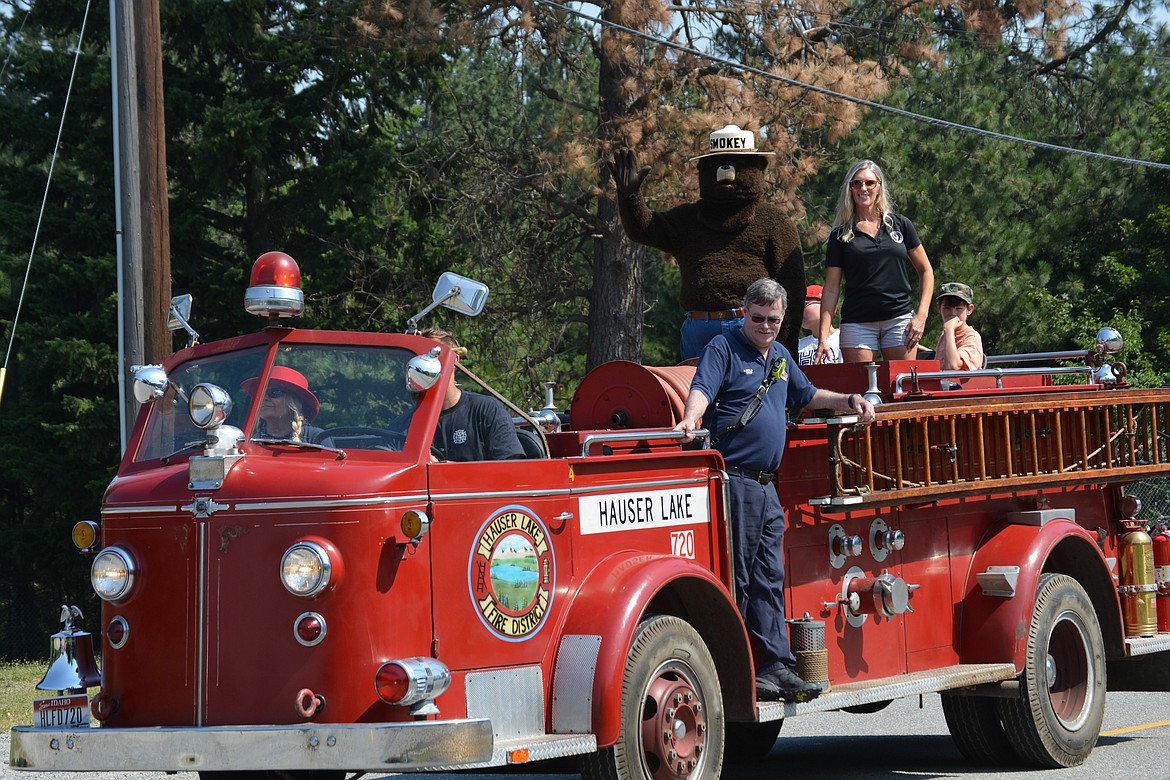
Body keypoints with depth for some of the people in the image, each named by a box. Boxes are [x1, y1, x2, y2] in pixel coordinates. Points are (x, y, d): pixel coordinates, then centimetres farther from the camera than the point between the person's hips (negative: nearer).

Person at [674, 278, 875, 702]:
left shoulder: (780, 356, 20)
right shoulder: (724, 348, -4)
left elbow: (807, 394, 36)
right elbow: (701, 390, -20)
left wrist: (850, 401, 24)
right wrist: (691, 419, -40)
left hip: (767, 487, 8)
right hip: (732, 481, -8)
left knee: (769, 579, 7)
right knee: (734, 578, -7)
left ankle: (774, 665, 8)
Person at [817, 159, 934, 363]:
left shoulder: (900, 225, 9)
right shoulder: (841, 235, 7)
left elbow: (925, 271, 13)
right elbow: (831, 287, 4)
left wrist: (921, 316, 0)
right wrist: (823, 338, -6)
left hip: (899, 319, 1)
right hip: (857, 322, 0)